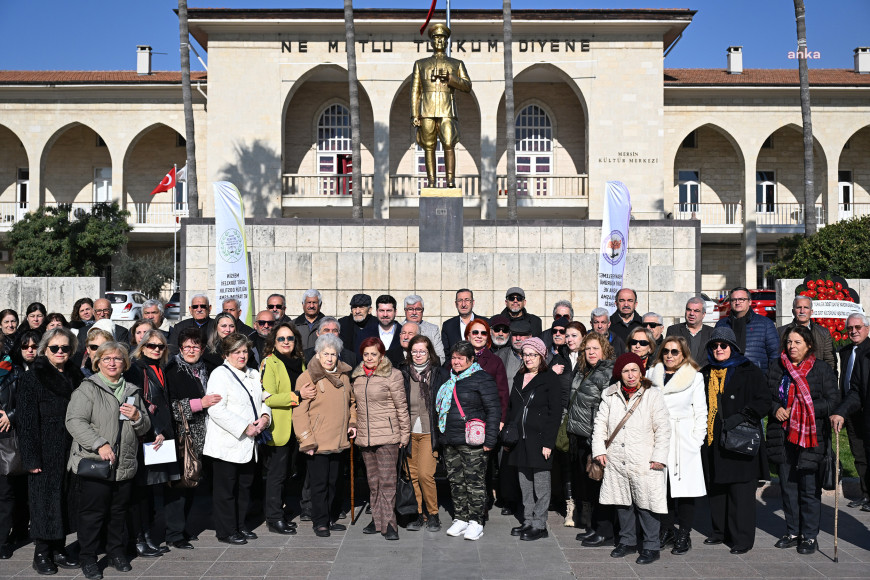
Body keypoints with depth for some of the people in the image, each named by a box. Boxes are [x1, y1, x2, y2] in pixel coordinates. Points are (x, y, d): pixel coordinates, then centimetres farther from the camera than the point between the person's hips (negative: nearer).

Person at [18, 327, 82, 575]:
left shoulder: (75, 376, 10)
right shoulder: (33, 377, -4)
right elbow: (27, 419, -9)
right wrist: (31, 457, -15)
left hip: (70, 450, 5)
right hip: (45, 451, -4)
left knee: (65, 498, 9)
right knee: (44, 498, 1)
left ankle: (58, 549, 20)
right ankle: (41, 552, 13)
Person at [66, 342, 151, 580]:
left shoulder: (132, 391, 14)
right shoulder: (87, 388, -3)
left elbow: (145, 428, 19)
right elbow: (75, 422, -15)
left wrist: (137, 417, -4)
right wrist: (99, 444, -24)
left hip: (125, 466, 5)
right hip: (94, 463, -5)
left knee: (119, 511, 14)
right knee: (93, 512, 3)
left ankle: (116, 551, 29)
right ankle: (87, 558, 17)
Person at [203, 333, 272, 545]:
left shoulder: (254, 375, 15)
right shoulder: (220, 374, -9)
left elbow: (264, 399, 23)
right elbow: (216, 410, -18)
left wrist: (265, 416, -1)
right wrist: (245, 428, -18)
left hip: (249, 444, 7)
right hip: (227, 444, -7)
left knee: (245, 486, 14)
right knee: (226, 490, 2)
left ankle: (241, 525, 27)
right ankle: (226, 531, 13)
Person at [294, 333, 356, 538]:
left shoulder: (343, 375, 8)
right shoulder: (308, 377, -10)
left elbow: (350, 402, 22)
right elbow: (300, 411, -12)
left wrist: (352, 422, 7)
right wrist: (306, 440, -15)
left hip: (339, 440, 6)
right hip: (318, 442, -6)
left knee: (333, 482, 16)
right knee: (319, 483, 2)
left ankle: (331, 518, 28)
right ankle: (320, 522, 14)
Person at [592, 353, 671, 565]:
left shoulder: (653, 395, -4)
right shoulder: (610, 395, 6)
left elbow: (663, 429, -4)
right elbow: (600, 422, 9)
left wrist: (659, 457, -10)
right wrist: (599, 449, 1)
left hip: (644, 463, -4)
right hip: (617, 461, 4)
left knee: (645, 504, -1)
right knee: (622, 502, 14)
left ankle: (651, 546, 13)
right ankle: (627, 541, 30)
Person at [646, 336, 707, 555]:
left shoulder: (695, 377, 4)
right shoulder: (652, 375, 10)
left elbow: (701, 413, 4)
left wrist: (696, 441, -4)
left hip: (684, 442, -2)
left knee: (685, 488, 0)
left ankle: (684, 536, 11)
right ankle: (667, 532, 19)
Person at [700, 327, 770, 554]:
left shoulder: (749, 372, 0)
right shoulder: (705, 374, 14)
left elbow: (764, 401, -4)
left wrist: (741, 416, -16)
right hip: (712, 441, 5)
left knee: (741, 491, -4)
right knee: (715, 489, 9)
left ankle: (742, 538, 4)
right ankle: (720, 531, 22)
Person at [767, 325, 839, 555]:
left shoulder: (822, 369, -1)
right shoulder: (777, 369, 11)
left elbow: (833, 401, -5)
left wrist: (806, 410, -15)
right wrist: (776, 408, -4)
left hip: (811, 436, -4)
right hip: (783, 437, 4)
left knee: (809, 488, -1)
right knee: (787, 486, 10)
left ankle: (810, 536, 11)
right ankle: (793, 532, 22)